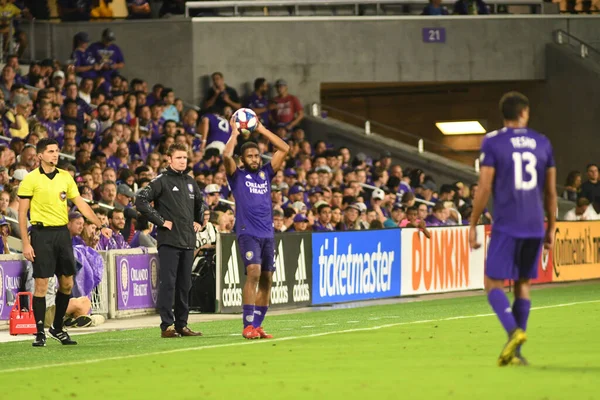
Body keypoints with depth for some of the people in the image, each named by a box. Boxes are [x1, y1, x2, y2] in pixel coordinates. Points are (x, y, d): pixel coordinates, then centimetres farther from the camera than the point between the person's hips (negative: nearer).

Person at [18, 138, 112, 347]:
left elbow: (81, 204, 12)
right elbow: (22, 213, -5)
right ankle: (40, 332, 2)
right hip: (42, 234, -5)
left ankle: (58, 328, 21)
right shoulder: (31, 179, -5)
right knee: (41, 284, -6)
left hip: (62, 232, 5)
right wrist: (26, 244, -11)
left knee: (67, 283, 6)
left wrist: (101, 225, 3)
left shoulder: (65, 177, 9)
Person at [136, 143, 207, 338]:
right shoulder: (161, 181, -5)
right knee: (168, 283, -8)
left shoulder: (190, 182, 15)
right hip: (169, 241, -7)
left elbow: (200, 203, 34)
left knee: (184, 285, 9)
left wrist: (199, 221, 19)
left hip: (188, 241, 7)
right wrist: (160, 221, -15)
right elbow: (141, 201, -15)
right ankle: (166, 326, -7)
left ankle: (182, 324, 15)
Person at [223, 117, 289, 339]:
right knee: (253, 272, -21)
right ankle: (248, 325, -22)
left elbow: (284, 149, 12)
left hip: (267, 234, 6)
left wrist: (262, 130, 10)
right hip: (248, 233, -6)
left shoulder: (265, 173, 15)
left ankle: (257, 325, 13)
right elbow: (226, 155, -15)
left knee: (266, 279, 5)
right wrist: (235, 133, -2)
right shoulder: (237, 176, 3)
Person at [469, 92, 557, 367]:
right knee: (523, 284, 11)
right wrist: (551, 228, 21)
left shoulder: (493, 142, -3)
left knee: (493, 283, 1)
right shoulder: (542, 143, 9)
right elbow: (551, 191, 12)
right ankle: (516, 352, 7)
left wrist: (473, 225, 1)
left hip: (506, 225, -4)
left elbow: (484, 188, -7)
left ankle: (514, 331, -24)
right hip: (535, 226, 4)